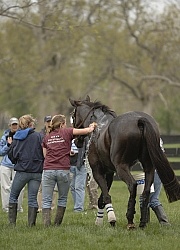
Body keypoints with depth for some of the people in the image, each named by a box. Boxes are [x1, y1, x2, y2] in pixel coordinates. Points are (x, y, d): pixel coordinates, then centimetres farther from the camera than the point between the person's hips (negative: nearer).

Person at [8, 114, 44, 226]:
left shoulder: (17, 137, 3)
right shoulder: (38, 136, -4)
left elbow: (12, 155, 5)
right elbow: (44, 153, -6)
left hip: (22, 171, 1)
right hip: (36, 171, -1)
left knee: (13, 196, 13)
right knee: (33, 198, 4)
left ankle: (12, 222, 7)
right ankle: (31, 223, 0)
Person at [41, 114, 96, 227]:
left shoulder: (46, 138, 14)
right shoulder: (67, 132, 4)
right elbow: (87, 131, 3)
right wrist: (92, 127, 27)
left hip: (48, 170, 2)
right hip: (63, 170, -2)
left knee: (46, 201, 1)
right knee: (62, 199, 15)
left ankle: (46, 224, -12)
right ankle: (57, 224, 13)